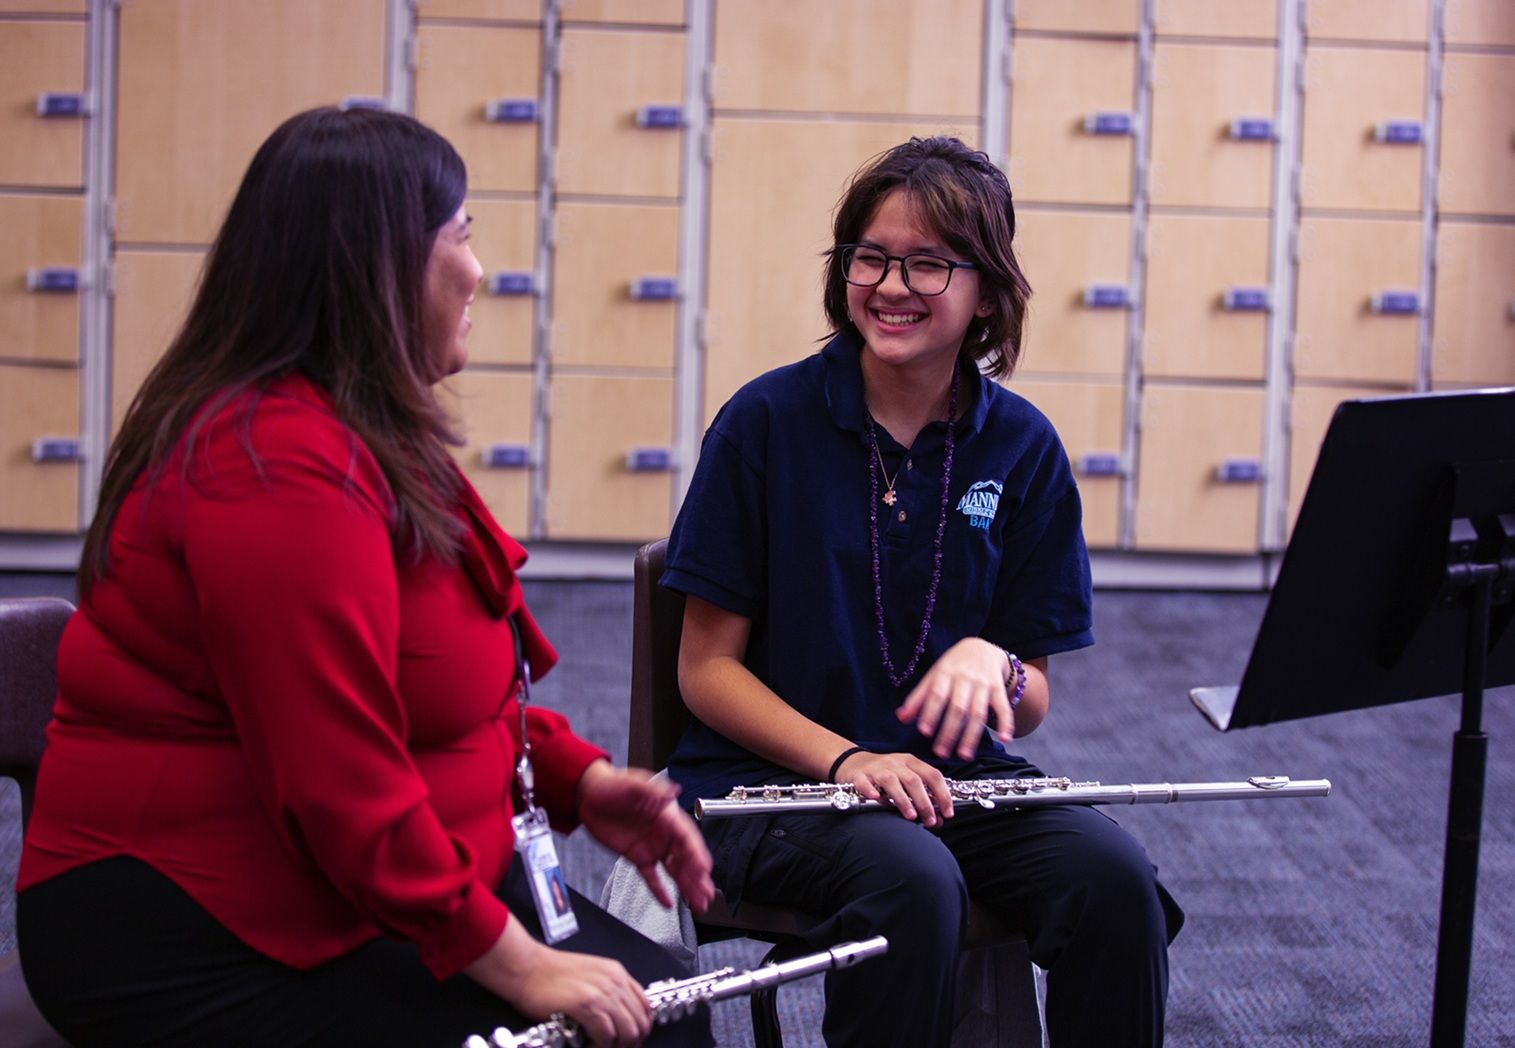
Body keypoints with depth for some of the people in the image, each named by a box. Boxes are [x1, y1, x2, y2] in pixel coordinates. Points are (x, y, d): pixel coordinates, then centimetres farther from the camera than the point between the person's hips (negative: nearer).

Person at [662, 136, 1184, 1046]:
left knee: (1115, 877, -26)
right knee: (911, 881, -35)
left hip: (952, 774, 3)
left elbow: (1031, 705, 5)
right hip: (773, 773, -3)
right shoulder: (767, 422, -6)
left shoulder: (1022, 448, 2)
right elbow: (707, 668, -5)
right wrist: (845, 758, -20)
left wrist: (989, 662, -19)